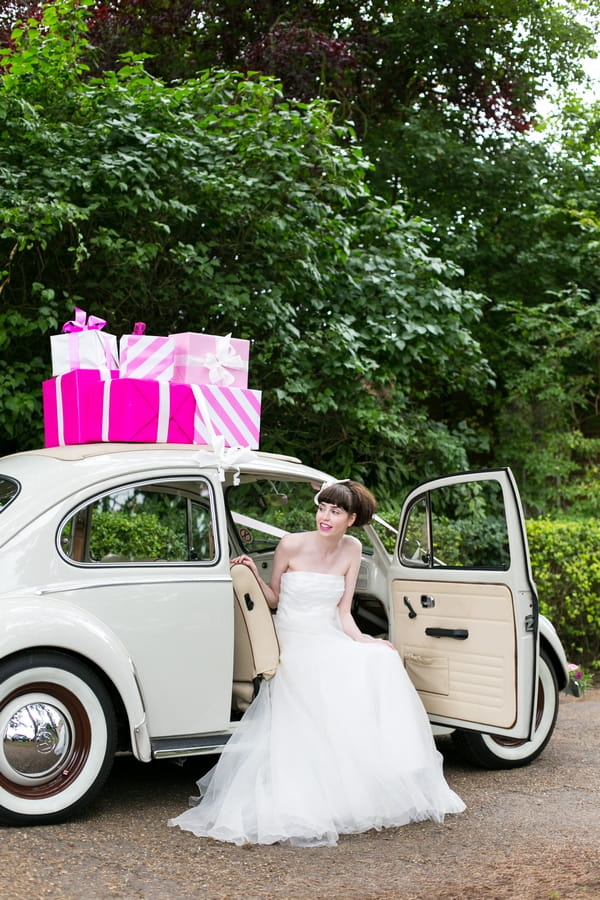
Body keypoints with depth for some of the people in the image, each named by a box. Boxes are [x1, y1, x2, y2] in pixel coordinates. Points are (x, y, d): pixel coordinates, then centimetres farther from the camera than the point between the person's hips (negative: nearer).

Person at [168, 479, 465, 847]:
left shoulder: (351, 550, 4)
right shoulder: (292, 545, -7)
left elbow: (343, 613, 2)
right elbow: (274, 599, 4)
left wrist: (362, 640, -14)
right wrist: (254, 575, -13)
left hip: (331, 642, 4)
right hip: (294, 644, -4)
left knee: (382, 661, -24)